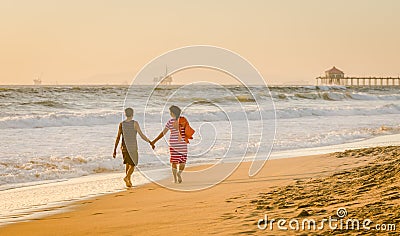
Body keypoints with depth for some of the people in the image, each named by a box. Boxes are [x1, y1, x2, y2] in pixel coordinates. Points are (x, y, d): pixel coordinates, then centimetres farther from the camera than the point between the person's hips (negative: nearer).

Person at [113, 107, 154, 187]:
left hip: (124, 147, 4)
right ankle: (127, 177, -22)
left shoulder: (121, 124, 0)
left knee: (127, 164, 18)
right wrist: (150, 142, 0)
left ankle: (129, 181, 19)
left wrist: (115, 150, 5)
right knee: (132, 165, 2)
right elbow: (141, 135, -10)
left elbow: (118, 138, 1)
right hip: (132, 147, -4)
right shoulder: (135, 123, -10)